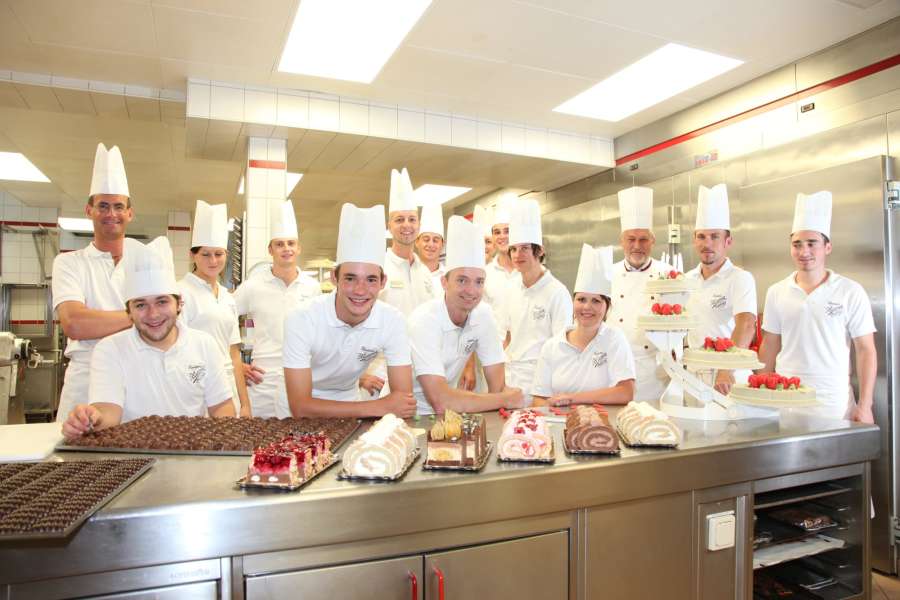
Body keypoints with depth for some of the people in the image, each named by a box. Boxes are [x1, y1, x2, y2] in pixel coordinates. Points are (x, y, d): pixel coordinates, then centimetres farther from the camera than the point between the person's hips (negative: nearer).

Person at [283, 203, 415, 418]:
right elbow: (300, 407, -26)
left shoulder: (393, 320, -18)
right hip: (306, 402, -2)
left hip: (349, 403, 3)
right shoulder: (301, 319, -24)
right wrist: (378, 407, -31)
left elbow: (403, 397, -14)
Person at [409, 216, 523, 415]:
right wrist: (506, 400, -20)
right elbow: (441, 402, -31)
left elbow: (497, 385, -1)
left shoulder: (483, 314, -7)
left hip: (444, 413, 7)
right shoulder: (425, 321, -23)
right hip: (407, 413, -7)